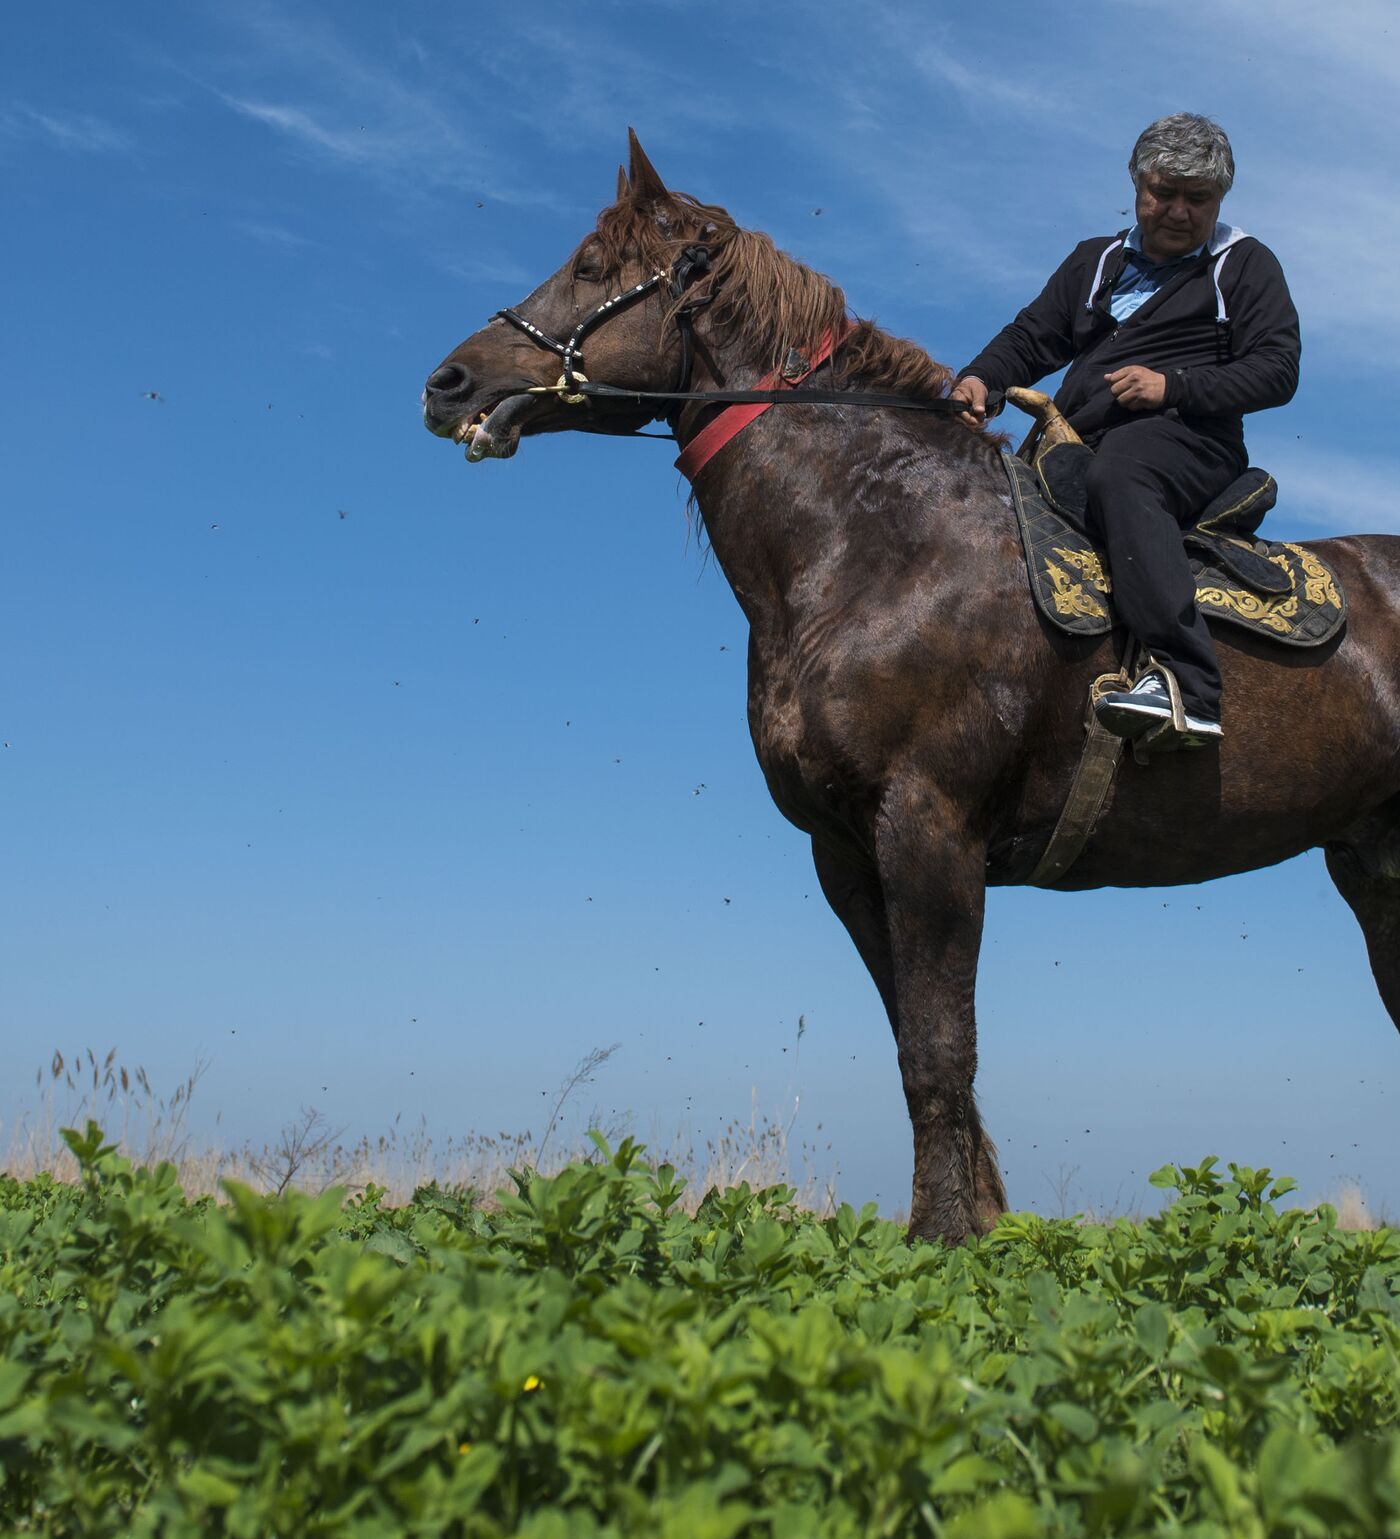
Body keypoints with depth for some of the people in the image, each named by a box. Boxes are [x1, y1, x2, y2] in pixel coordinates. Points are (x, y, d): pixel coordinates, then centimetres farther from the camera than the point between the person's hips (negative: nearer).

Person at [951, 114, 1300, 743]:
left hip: (1184, 437, -6)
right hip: (1075, 440, 6)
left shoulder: (1245, 266, 14)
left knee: (1118, 472, -40)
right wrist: (980, 378, -3)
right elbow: (1032, 337, 20)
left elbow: (1277, 371, 3)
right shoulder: (1097, 260, 27)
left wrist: (1173, 385, -12)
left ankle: (1186, 686, -55)